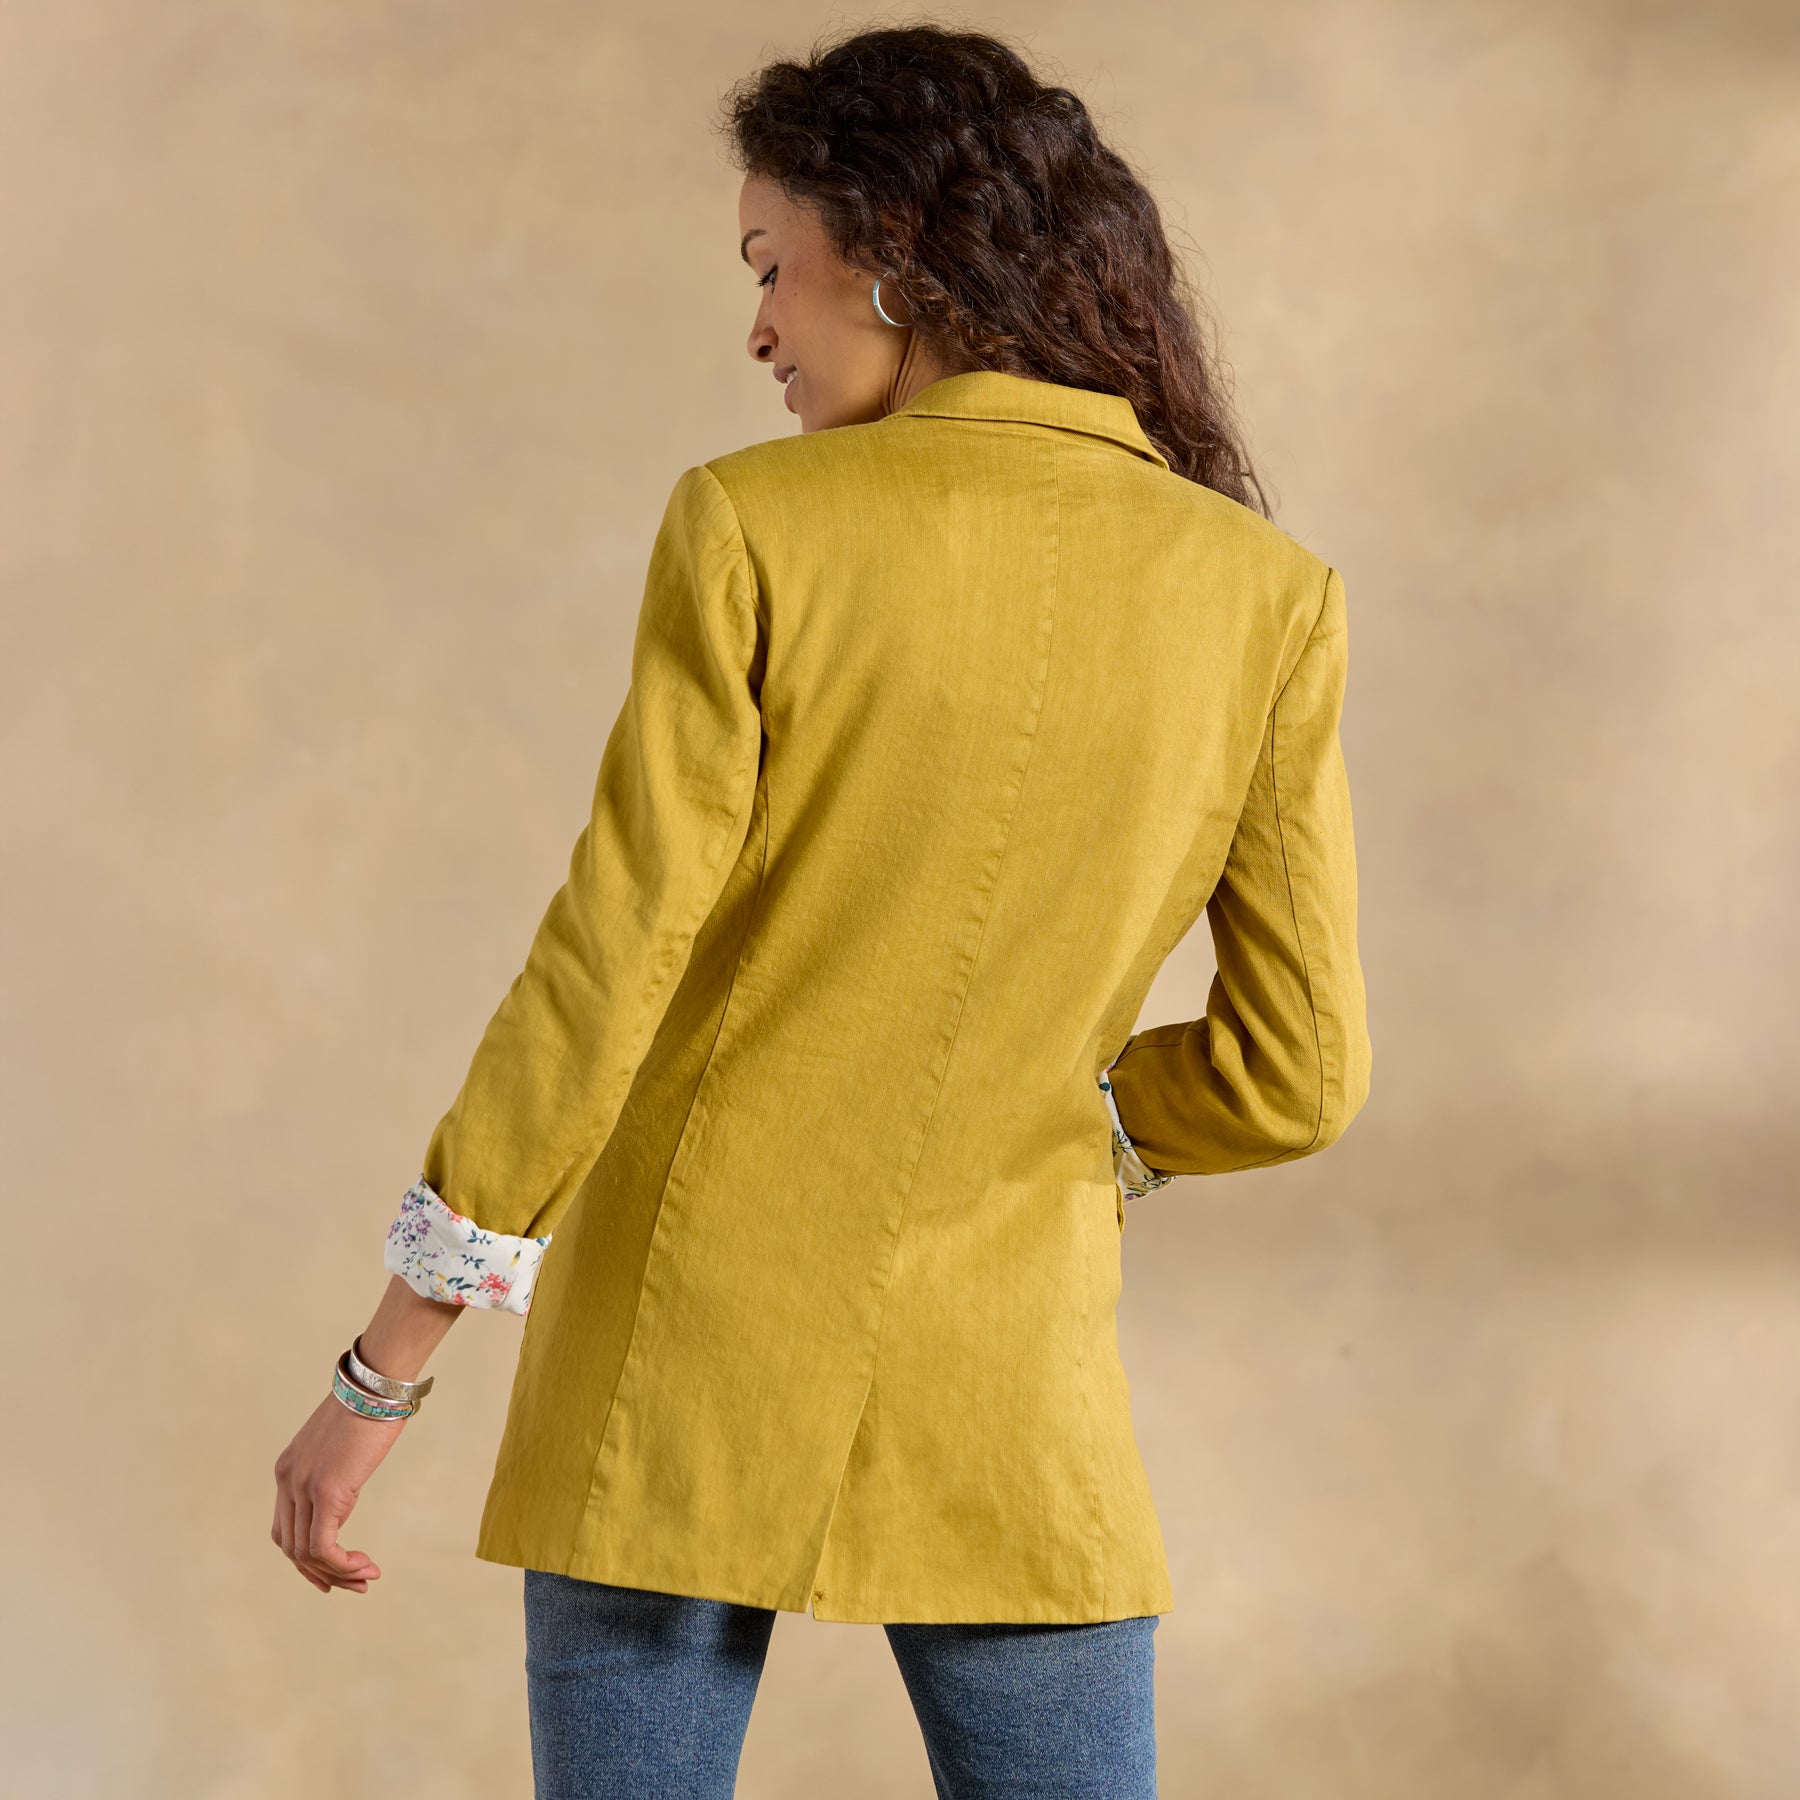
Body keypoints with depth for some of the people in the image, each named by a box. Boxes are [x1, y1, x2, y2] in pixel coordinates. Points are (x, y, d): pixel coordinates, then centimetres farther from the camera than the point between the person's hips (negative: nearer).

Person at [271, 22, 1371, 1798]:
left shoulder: (754, 528, -10)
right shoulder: (1266, 597, -3)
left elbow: (600, 980, -11)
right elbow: (1297, 1077, -1)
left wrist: (377, 1379, -3)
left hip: (682, 1353, -1)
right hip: (1004, 1387, 2)